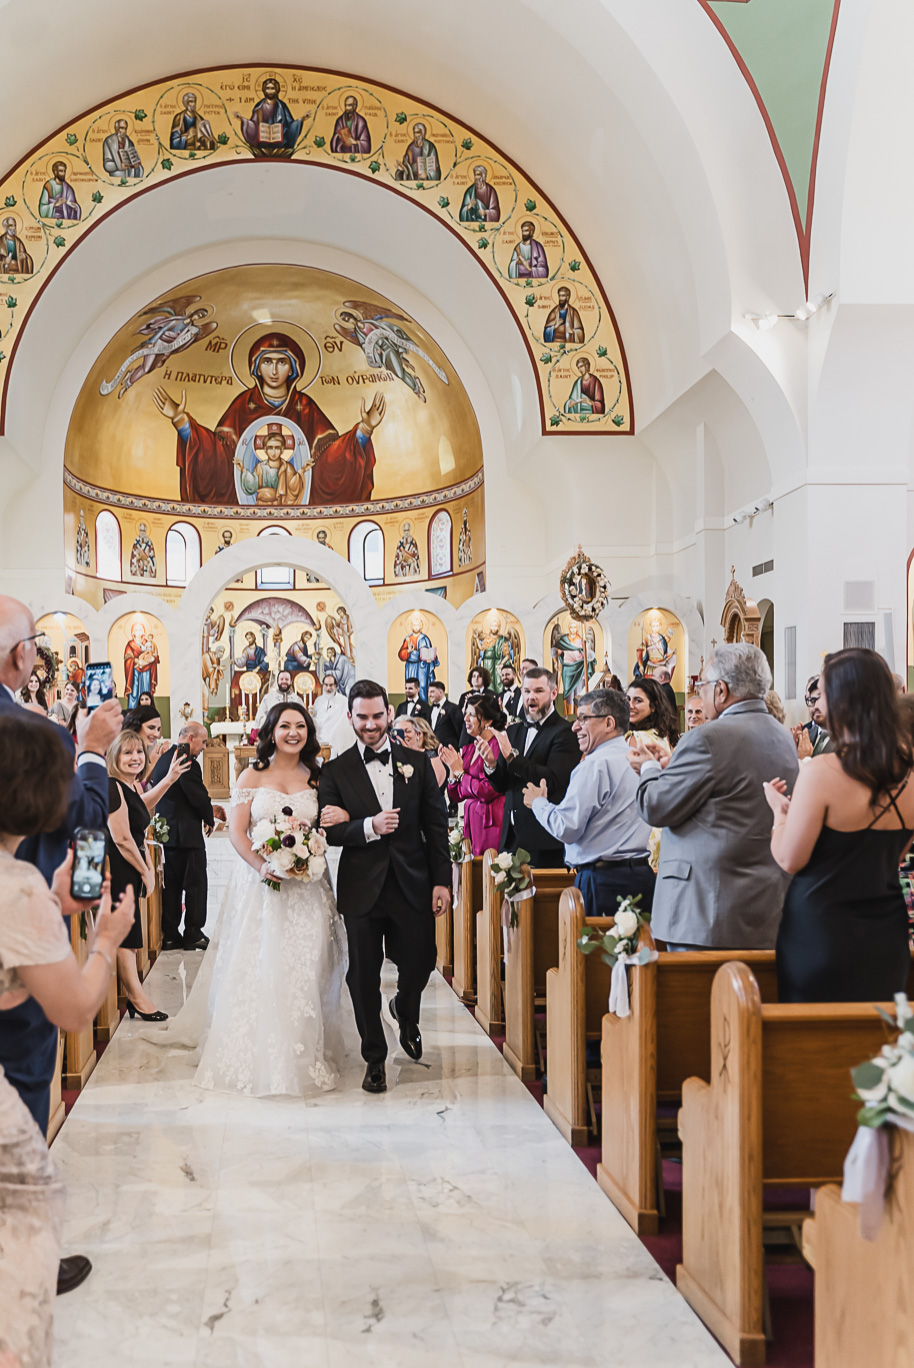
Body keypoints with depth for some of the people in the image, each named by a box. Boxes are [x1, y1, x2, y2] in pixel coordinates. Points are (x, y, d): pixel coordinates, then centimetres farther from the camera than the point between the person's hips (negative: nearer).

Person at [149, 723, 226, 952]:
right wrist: (210, 818, 2)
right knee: (196, 885, 3)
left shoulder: (163, 759, 12)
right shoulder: (188, 764, -18)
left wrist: (208, 808, 19)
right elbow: (199, 797, -17)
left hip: (166, 832, 9)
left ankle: (169, 935, 15)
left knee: (171, 886, 12)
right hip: (187, 834, -9)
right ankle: (193, 934, 7)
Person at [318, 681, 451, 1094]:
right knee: (363, 977, 6)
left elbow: (436, 825, 4)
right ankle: (374, 1058, 25)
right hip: (362, 889, -1)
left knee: (419, 964, 7)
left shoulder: (417, 763, 4)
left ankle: (405, 1013, 43)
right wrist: (370, 826, -22)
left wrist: (442, 881, -1)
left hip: (413, 886, 1)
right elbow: (329, 830, -5)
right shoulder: (336, 771, 0)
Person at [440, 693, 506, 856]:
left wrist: (460, 773, -7)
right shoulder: (468, 748, 12)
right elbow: (456, 797, 12)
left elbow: (490, 791, -19)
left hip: (491, 823, -7)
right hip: (470, 822, 7)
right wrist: (452, 769, -3)